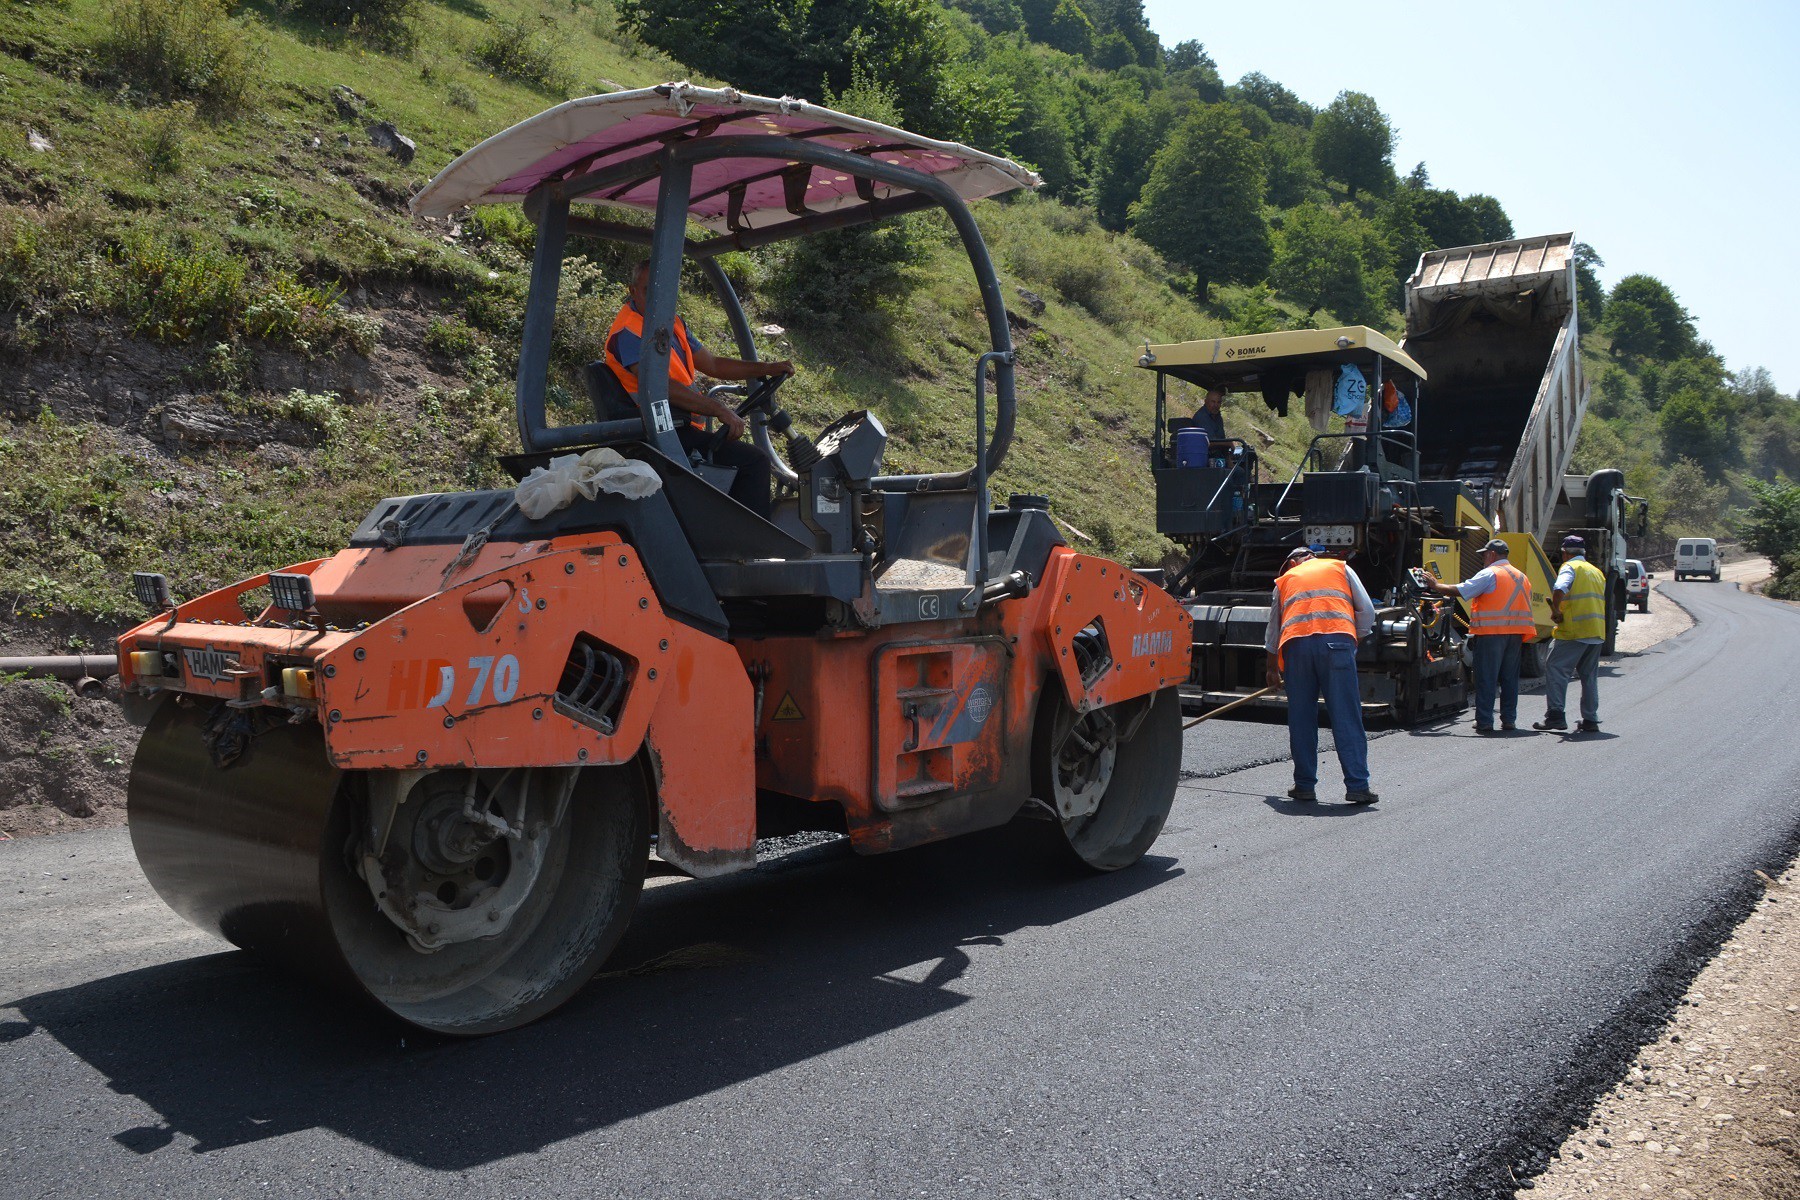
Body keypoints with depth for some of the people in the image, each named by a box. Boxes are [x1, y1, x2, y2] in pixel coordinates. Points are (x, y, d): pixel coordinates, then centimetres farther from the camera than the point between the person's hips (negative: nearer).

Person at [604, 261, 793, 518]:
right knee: (753, 462, -19)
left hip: (679, 426, 11)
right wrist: (719, 409, -31)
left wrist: (766, 368, 10)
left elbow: (711, 363, 21)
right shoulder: (628, 331, -14)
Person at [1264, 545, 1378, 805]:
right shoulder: (1340, 567, 25)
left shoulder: (1284, 579, 28)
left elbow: (1272, 630, 33)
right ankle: (1357, 786, -5)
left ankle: (1304, 785, 11)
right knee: (1347, 718, -2)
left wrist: (1272, 668, 44)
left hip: (1296, 643, 1)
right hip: (1337, 639, -1)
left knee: (1301, 719, 9)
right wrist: (1356, 642, 27)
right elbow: (1366, 610, 16)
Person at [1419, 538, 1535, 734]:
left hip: (1492, 632, -7)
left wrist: (1436, 585, 2)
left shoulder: (1489, 574, -6)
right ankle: (1509, 719, 14)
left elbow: (1459, 590, -11)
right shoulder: (1521, 576, 18)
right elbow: (1526, 606, 18)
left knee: (1486, 678, -3)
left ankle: (1484, 721, -4)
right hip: (1516, 634, 7)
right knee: (1510, 677, 12)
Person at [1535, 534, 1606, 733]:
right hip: (1597, 632, 8)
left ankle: (1555, 715, -14)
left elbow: (1560, 589, -24)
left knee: (1555, 669, -6)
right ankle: (1590, 720, 12)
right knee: (1590, 676, 13)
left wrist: (1555, 611, -11)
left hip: (1574, 630, -8)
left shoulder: (1570, 567, -4)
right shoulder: (1596, 571, 21)